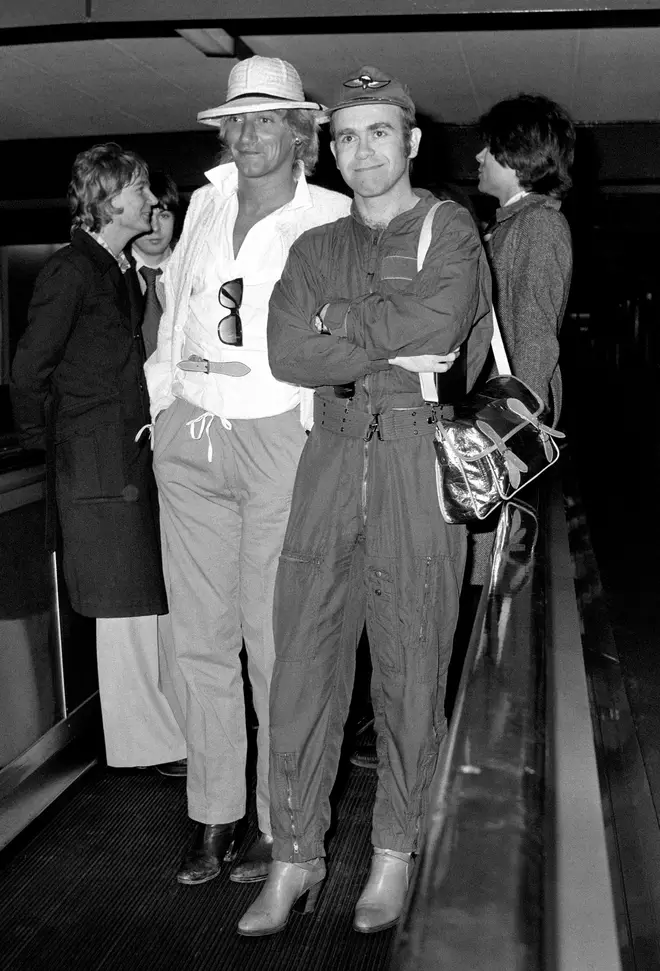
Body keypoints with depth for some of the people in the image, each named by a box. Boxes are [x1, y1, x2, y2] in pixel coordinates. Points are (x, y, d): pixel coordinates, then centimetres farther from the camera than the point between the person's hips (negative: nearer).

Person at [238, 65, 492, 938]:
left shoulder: (450, 229, 6)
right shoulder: (317, 246, 16)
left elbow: (436, 322, -14)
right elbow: (287, 352, 0)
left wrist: (337, 321, -3)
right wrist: (394, 350, -9)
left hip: (420, 458, -3)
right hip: (332, 455, 3)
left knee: (411, 666, 3)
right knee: (304, 660, 1)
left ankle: (395, 853, 20)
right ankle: (296, 859, 12)